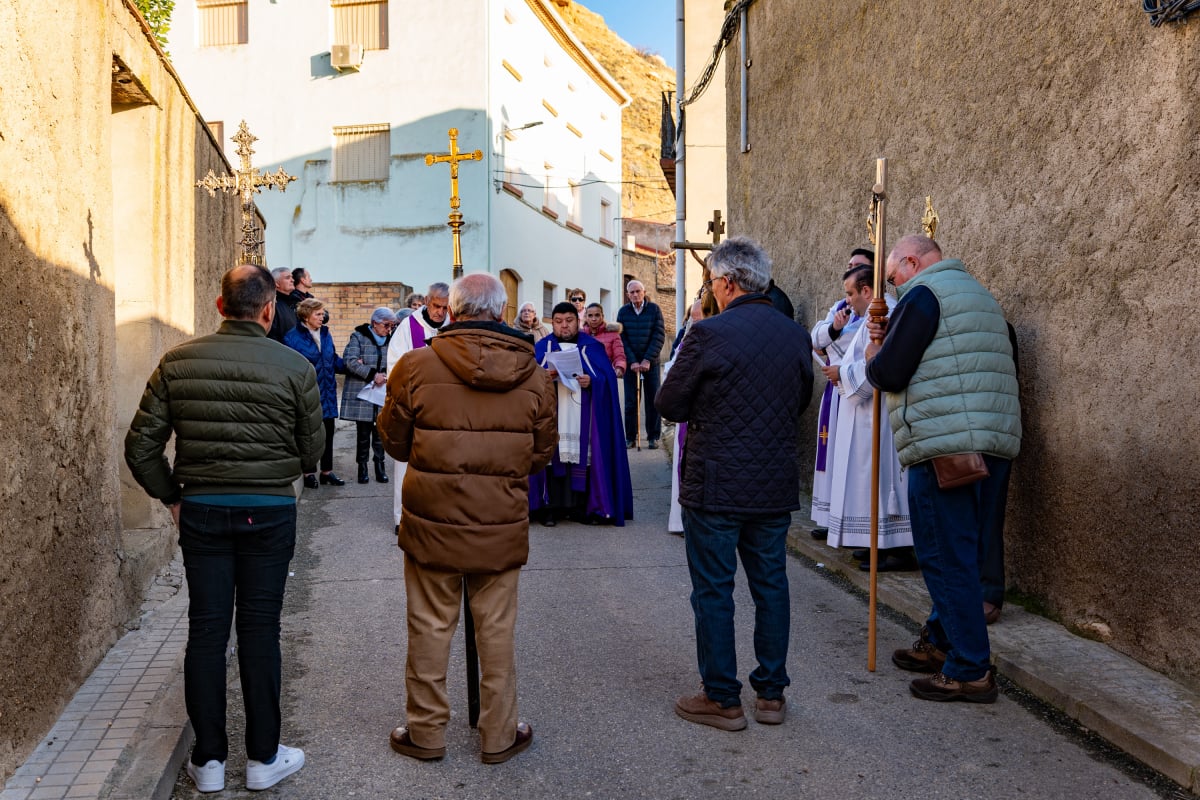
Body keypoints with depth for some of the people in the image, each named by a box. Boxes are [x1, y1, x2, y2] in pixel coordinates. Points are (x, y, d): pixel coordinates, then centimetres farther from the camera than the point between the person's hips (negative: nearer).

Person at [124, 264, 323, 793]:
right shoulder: (295, 367, -9)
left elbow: (140, 446, -1)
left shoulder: (177, 363, -2)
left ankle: (208, 759, 19)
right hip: (270, 511, -2)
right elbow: (312, 450, -1)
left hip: (201, 509, 2)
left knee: (206, 629, 9)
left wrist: (170, 496, 12)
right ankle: (263, 758, 17)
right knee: (259, 630, 7)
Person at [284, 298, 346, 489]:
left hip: (327, 394, 6)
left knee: (328, 433, 13)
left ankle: (327, 471, 25)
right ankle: (309, 473, 18)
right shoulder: (293, 337, -13)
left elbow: (334, 360, 16)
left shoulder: (325, 334, 9)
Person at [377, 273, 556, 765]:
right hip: (502, 527, 2)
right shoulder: (534, 376, -4)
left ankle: (426, 732, 24)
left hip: (432, 524, -1)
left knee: (430, 630, 11)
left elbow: (394, 442, 3)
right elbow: (541, 455, 6)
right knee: (496, 631, 12)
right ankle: (498, 734, 24)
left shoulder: (416, 366, -10)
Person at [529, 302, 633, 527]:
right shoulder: (543, 347, 12)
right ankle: (550, 507, -2)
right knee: (552, 457, -7)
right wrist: (546, 376, -19)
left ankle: (580, 507, 4)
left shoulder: (592, 347, 12)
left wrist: (592, 381, -16)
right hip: (552, 416, 0)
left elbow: (608, 376, 3)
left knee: (581, 456, -3)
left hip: (582, 418, 1)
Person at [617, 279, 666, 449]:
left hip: (650, 362, -1)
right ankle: (630, 436, 9)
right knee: (630, 401, 3)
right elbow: (621, 338, -2)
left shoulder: (654, 309, -2)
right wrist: (632, 361, -12)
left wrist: (648, 359, -14)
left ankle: (653, 436, 9)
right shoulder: (623, 312, 1)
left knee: (653, 400, 2)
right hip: (631, 362, 1)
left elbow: (659, 335, -6)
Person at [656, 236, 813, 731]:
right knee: (771, 587, 14)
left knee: (713, 592, 6)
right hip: (776, 487, 5)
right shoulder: (797, 336, 3)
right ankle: (771, 693, 24)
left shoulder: (709, 334, -15)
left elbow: (669, 405, -7)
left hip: (715, 487, -5)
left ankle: (722, 699, 14)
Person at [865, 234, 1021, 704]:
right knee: (961, 554, 16)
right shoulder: (979, 294, 24)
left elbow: (888, 373, -9)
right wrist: (888, 342, 14)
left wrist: (872, 354, 11)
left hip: (944, 448, -10)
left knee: (946, 557, -3)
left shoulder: (923, 294, -7)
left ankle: (970, 672, 1)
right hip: (994, 444, 10)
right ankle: (941, 643, 28)